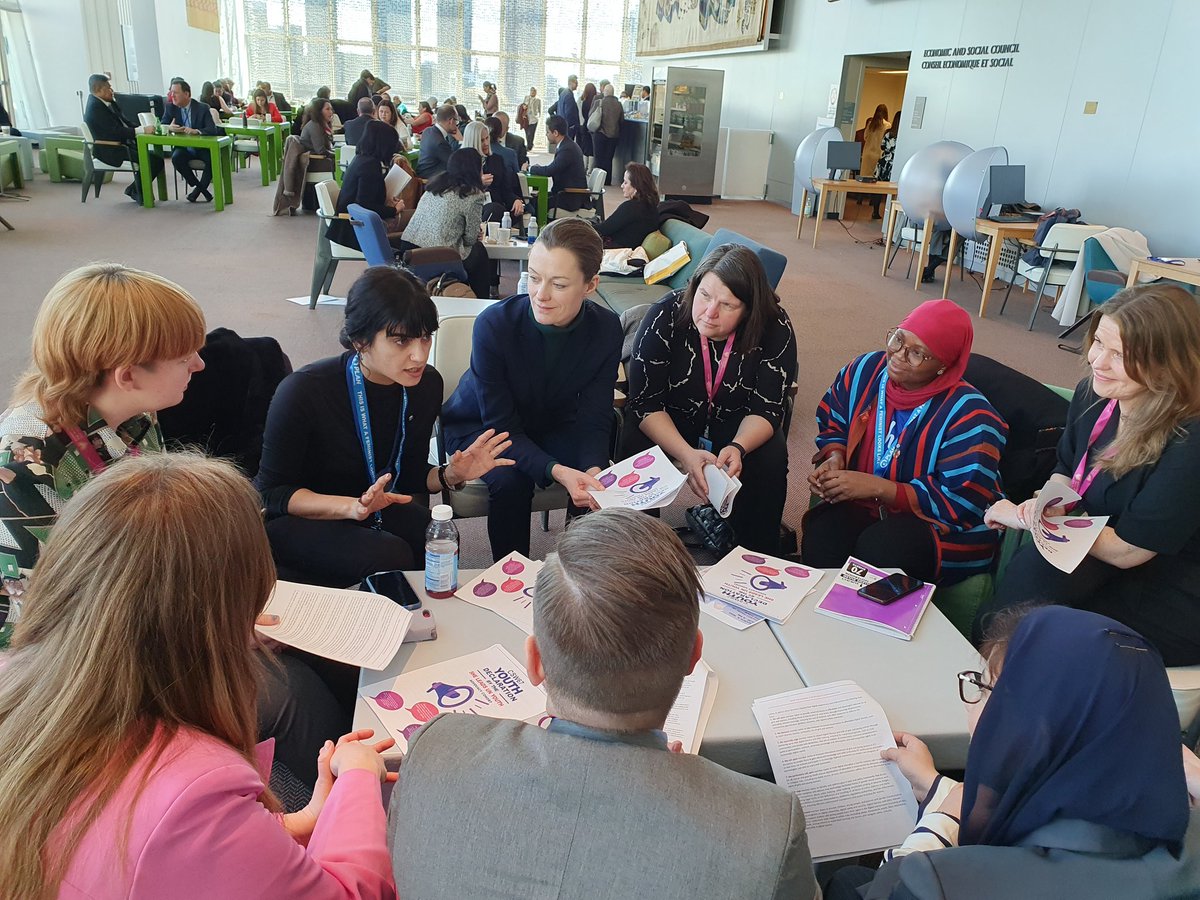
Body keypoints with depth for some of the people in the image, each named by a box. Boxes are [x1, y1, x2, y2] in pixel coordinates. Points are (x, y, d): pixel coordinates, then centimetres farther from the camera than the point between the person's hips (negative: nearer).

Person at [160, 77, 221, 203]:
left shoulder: (202, 108, -6)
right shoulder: (170, 107, 3)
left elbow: (213, 129, -16)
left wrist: (196, 131, -35)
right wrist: (169, 127, -22)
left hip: (202, 147, -2)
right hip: (184, 148, 2)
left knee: (212, 158, -33)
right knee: (176, 157, -30)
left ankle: (198, 190, -13)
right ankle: (202, 190, -17)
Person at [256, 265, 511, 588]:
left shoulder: (426, 385, -9)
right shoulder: (305, 392, -25)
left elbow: (408, 478, 5)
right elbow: (272, 493, -16)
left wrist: (450, 475, -18)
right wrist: (353, 507, -33)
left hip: (372, 510, 5)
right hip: (293, 520, -4)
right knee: (388, 556, -31)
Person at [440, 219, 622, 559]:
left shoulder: (606, 330, -20)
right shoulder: (494, 324, -31)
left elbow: (594, 420, -16)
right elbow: (501, 425, -27)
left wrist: (594, 468, -39)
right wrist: (556, 471, -44)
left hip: (552, 425, 3)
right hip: (481, 425, -2)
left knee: (599, 481, -22)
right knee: (510, 481, -31)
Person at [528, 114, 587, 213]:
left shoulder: (568, 149, -21)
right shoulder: (567, 145, 10)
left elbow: (550, 171, -25)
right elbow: (553, 169, 14)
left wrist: (530, 168, -11)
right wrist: (539, 168, -1)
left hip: (572, 198, -10)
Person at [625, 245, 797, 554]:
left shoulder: (775, 329, -19)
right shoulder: (665, 316, -22)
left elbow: (765, 410, -16)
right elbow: (645, 404, -22)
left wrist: (738, 448, -39)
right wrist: (686, 454, -38)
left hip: (739, 428, 1)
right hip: (667, 425, -1)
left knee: (771, 457, -27)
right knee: (636, 447, -29)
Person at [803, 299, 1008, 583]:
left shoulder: (968, 415, -17)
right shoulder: (866, 371, -1)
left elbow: (963, 504, -20)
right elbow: (832, 423, 16)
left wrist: (878, 488, -26)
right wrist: (835, 457, -8)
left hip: (943, 527, -3)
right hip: (862, 506, 4)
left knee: (877, 550, -36)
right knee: (819, 537, -30)